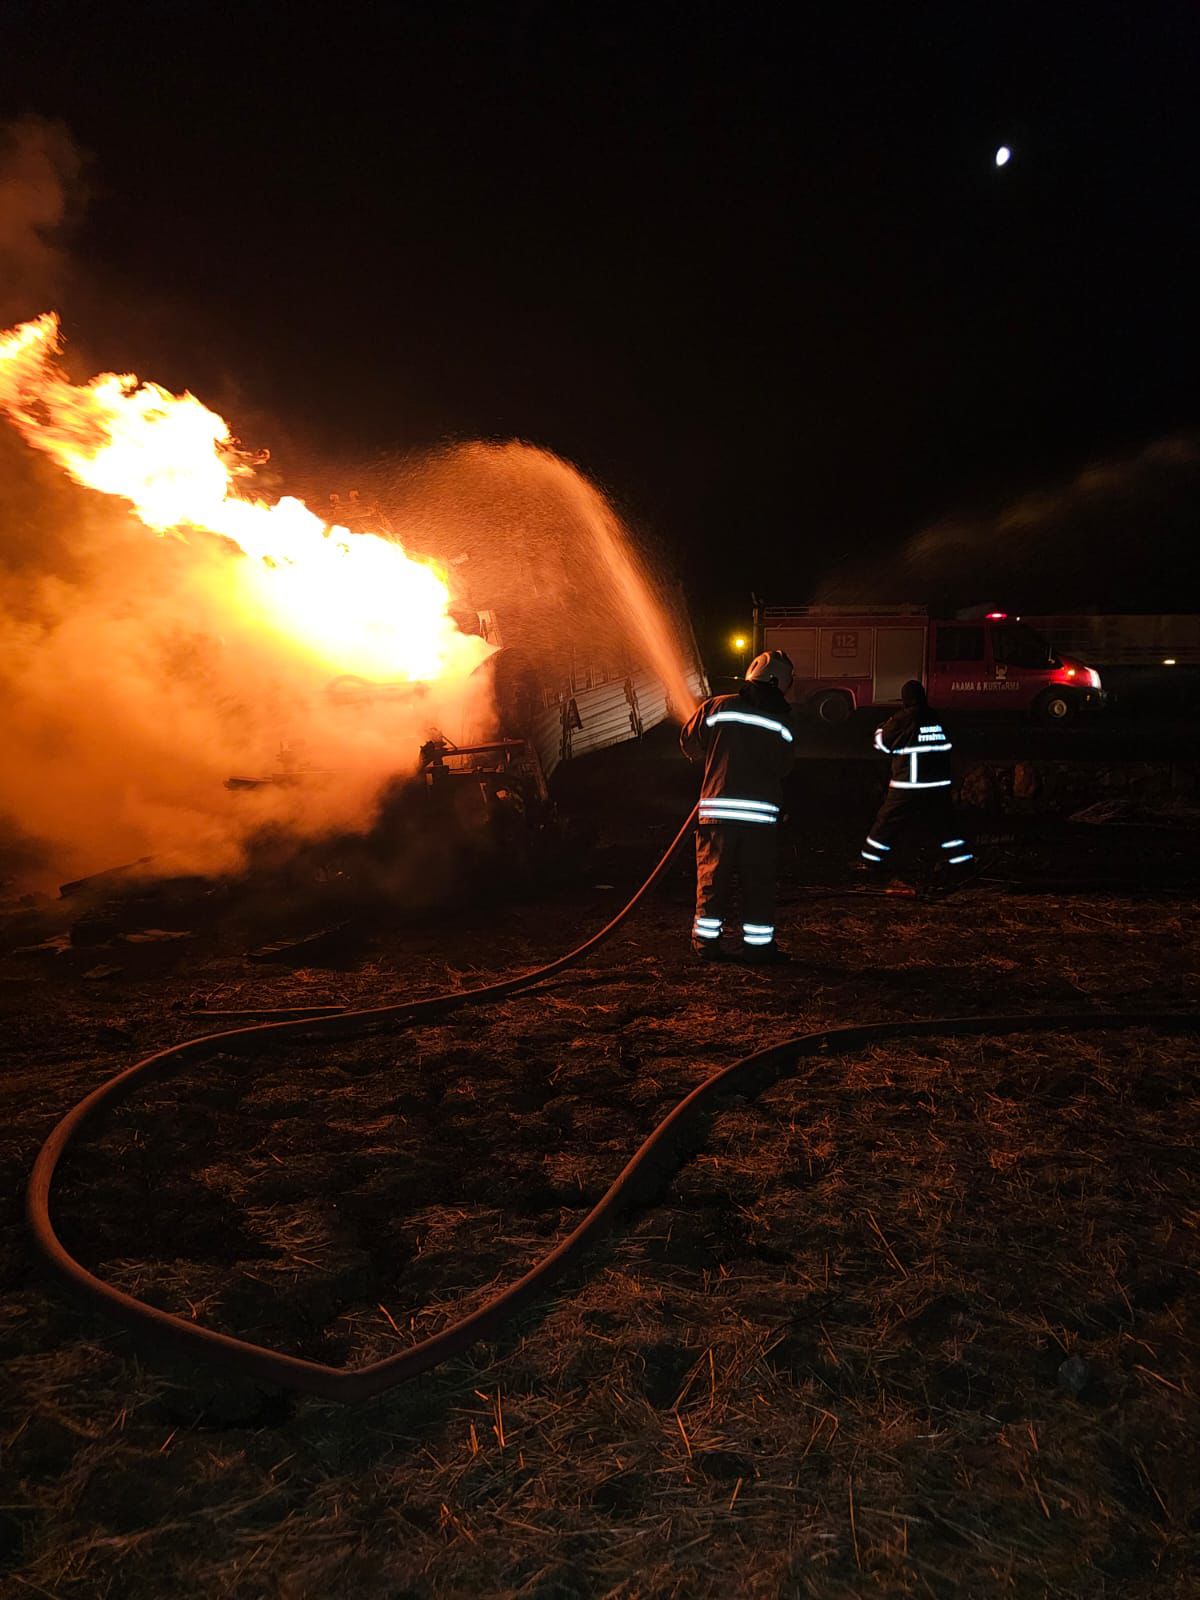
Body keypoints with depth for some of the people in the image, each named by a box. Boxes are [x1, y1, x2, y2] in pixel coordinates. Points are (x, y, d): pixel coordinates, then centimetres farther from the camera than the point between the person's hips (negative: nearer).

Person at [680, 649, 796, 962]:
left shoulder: (717, 706, -1)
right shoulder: (782, 722, 1)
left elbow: (689, 742, 11)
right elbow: (782, 766, 9)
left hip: (717, 809, 0)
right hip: (761, 813, 0)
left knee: (712, 878, 9)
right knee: (759, 881, 9)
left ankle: (706, 941, 14)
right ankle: (759, 944, 13)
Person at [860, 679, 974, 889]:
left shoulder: (902, 719, -8)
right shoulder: (937, 719, 6)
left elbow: (882, 744, 3)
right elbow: (947, 746, 17)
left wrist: (884, 727, 21)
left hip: (908, 785, -4)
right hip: (939, 784, 4)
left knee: (887, 823, 4)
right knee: (945, 825, 13)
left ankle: (874, 864, 6)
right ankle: (961, 864, 10)